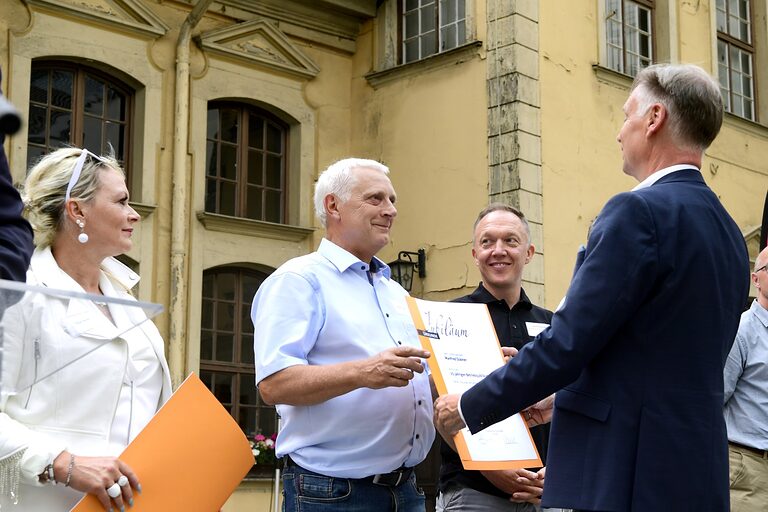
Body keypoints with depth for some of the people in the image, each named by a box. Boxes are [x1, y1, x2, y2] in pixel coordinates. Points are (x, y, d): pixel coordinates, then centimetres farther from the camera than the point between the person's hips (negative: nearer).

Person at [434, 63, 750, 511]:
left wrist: (470, 407, -3)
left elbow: (567, 342, -16)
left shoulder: (640, 211, -13)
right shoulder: (729, 233, 14)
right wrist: (567, 394, 27)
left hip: (622, 473, -9)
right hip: (699, 470, 9)